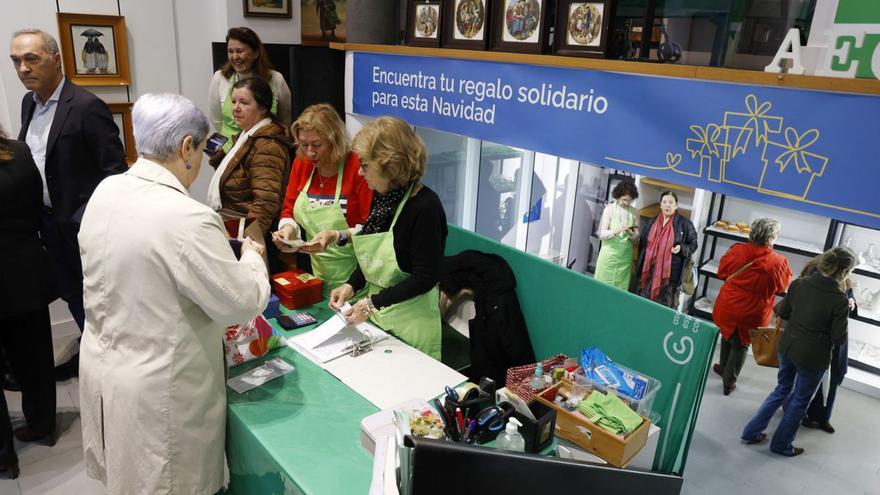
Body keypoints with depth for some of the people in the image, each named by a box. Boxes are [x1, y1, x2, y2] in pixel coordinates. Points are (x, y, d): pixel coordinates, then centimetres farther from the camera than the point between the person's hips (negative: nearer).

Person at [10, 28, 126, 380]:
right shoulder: (28, 103, 7)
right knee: (71, 292, 20)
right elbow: (24, 156, 14)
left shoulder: (87, 107, -17)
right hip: (50, 220, 7)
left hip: (83, 225, -7)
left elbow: (115, 170, -19)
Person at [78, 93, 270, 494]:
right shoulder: (188, 219, -28)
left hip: (102, 367, 7)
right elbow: (243, 304, -20)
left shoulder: (105, 192, -4)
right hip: (158, 389, -7)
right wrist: (252, 258, -1)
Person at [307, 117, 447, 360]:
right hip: (377, 313, 7)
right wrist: (351, 285, -4)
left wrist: (372, 303, -21)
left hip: (411, 321, -7)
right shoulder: (382, 196, 0)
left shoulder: (425, 206, -22)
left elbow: (426, 278, -21)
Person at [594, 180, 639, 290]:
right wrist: (616, 231, -28)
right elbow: (602, 234, -10)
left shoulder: (634, 212, 2)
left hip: (625, 257, 2)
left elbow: (636, 238, 7)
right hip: (609, 254, -2)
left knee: (621, 288, 5)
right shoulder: (609, 209, -6)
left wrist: (633, 234, -16)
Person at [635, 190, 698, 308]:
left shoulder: (685, 224, -3)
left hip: (669, 274, -4)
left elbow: (693, 245, 3)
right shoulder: (652, 222, 10)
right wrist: (639, 267, 10)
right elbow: (642, 243, 16)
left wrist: (681, 248, -17)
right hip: (648, 271, 4)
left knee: (664, 306, -1)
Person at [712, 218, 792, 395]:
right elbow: (782, 287, -5)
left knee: (728, 336, 27)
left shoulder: (737, 250, -17)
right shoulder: (778, 262, -23)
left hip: (728, 307, 2)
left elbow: (722, 272, -1)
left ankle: (724, 368, 47)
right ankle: (729, 382, 26)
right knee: (740, 345, 16)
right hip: (753, 314, -2)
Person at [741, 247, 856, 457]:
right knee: (800, 401, 17)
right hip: (813, 357, -5)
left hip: (787, 346, 5)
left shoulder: (799, 283, -8)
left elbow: (782, 313, 4)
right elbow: (838, 339, -13)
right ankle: (781, 444, 31)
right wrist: (846, 313, -2)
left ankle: (752, 432, 29)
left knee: (782, 390, 25)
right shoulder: (840, 300, -22)